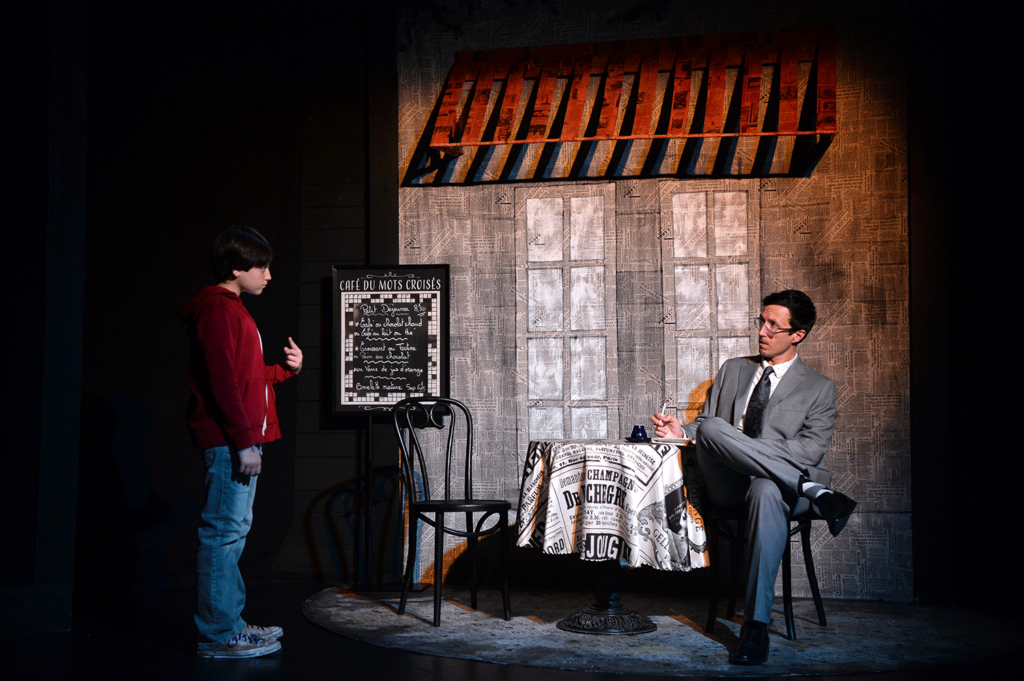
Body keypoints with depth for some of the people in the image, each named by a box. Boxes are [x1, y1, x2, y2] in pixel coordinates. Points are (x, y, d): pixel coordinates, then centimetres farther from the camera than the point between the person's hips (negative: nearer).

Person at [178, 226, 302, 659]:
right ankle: (218, 635, -1)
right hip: (230, 442, -11)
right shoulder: (218, 308, -11)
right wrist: (244, 442, -21)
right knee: (224, 532, -7)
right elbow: (223, 382, -19)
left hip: (240, 439, 11)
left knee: (232, 531, 14)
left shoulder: (230, 309, 22)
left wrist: (287, 369, 11)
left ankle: (230, 623, 22)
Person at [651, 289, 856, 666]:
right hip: (727, 485, 3)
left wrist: (744, 449, -13)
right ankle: (813, 492, -33)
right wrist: (683, 432, -1)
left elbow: (811, 450, -1)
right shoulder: (733, 369, 25)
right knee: (711, 428, -30)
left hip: (775, 483, -2)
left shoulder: (819, 388, 14)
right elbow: (705, 422, 24)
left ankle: (756, 627, -40)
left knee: (766, 492, -42)